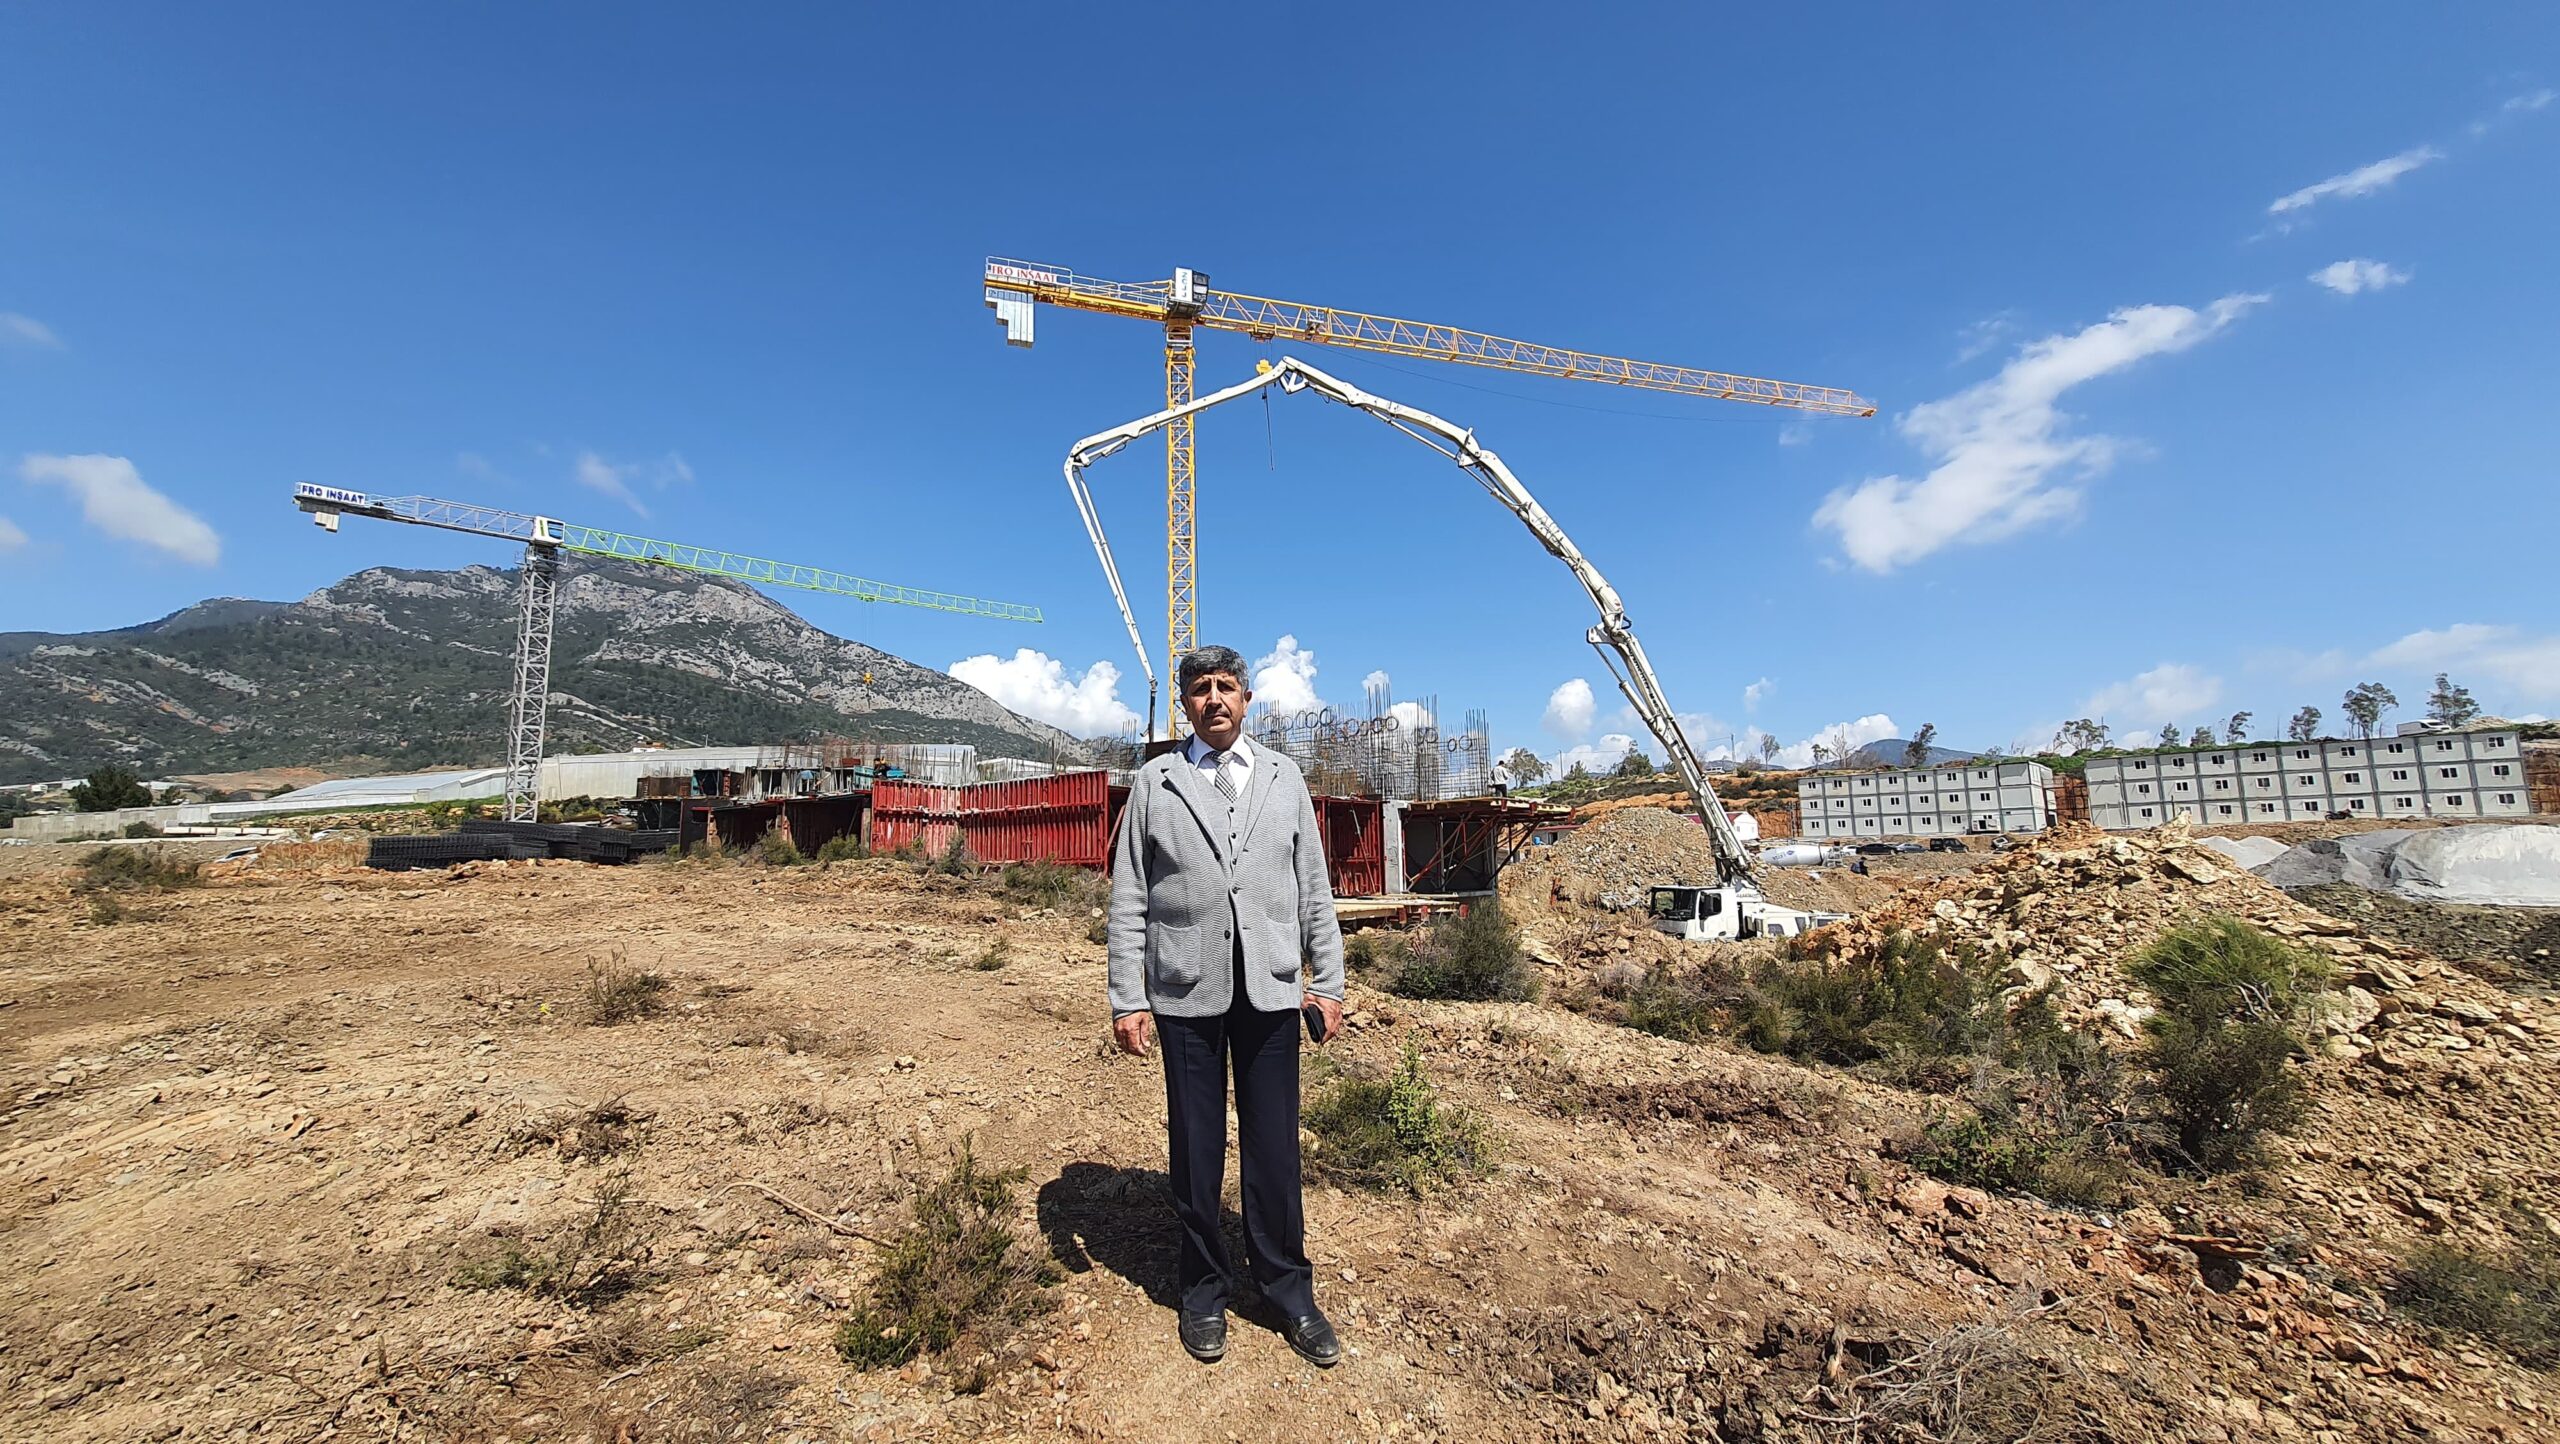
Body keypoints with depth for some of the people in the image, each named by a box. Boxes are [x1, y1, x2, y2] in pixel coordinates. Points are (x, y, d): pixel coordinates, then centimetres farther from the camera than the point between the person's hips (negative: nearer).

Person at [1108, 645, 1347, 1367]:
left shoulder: (1284, 777, 9)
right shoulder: (1155, 782, 4)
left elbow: (1313, 886, 9)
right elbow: (1128, 898, 2)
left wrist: (1327, 980, 5)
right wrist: (1127, 998, -3)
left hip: (1271, 986, 1)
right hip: (1186, 990, -1)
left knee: (1274, 1146, 8)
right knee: (1195, 1148, 10)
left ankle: (1288, 1291, 27)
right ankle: (1205, 1289, 30)